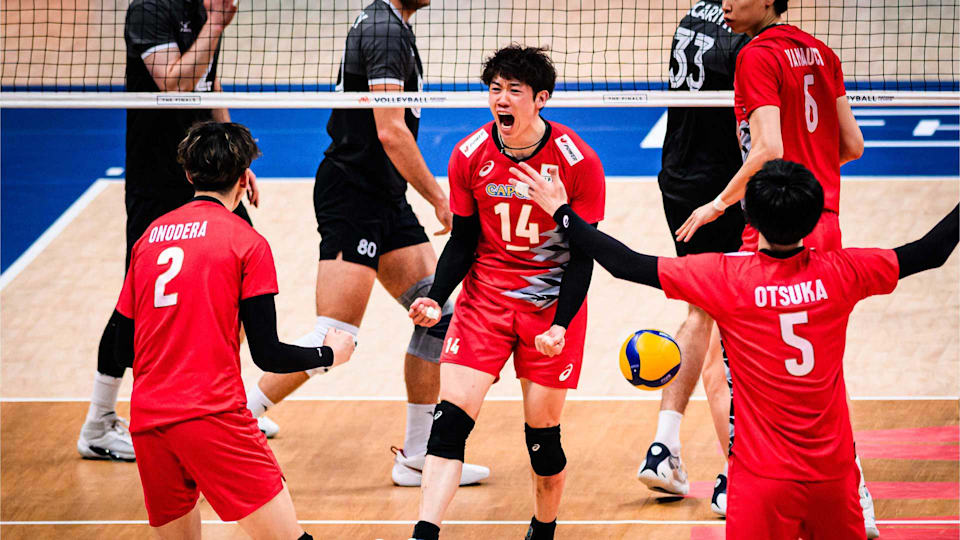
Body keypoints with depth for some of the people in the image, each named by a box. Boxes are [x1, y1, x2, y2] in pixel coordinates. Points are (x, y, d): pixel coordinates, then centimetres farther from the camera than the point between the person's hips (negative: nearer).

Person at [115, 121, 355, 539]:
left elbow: (123, 352, 17)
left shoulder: (149, 236, 15)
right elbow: (266, 354, -2)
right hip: (212, 416, -6)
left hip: (145, 423, 6)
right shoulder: (246, 241, 1)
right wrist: (330, 355, 15)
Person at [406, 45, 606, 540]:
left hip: (552, 302, -2)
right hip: (485, 295, 2)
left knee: (542, 432, 2)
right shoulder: (469, 156, -5)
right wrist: (436, 299, -13)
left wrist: (561, 324, -22)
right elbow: (463, 240, 3)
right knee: (451, 417, -12)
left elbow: (582, 255, -10)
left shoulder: (578, 162, -13)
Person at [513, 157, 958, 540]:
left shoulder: (726, 279, -12)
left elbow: (625, 264, -9)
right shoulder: (841, 273, -5)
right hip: (833, 474, 2)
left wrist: (562, 212, 3)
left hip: (764, 478, -2)